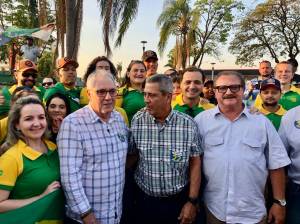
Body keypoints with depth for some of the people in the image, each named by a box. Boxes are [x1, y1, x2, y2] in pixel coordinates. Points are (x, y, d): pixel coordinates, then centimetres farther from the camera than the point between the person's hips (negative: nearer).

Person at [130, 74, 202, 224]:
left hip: (179, 200, -1)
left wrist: (192, 201, -5)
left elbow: (195, 163, -4)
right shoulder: (137, 121, -7)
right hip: (145, 200, 1)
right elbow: (130, 156, 2)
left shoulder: (188, 124, -10)